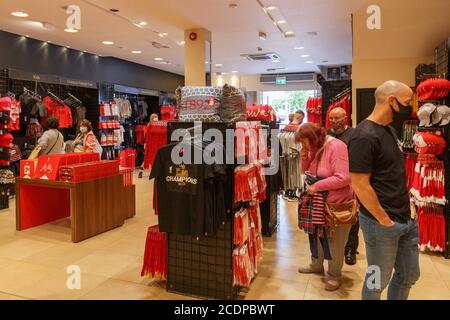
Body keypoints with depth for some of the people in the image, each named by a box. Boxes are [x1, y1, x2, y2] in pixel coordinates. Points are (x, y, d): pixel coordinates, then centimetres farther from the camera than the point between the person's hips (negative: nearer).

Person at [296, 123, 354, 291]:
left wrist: (317, 186, -24)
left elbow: (343, 178, -31)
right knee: (316, 235, 21)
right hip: (319, 202, 8)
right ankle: (316, 265, 42)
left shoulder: (336, 147, -24)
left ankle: (334, 274, 28)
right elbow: (307, 171, 15)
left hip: (338, 204, -8)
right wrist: (304, 158, -6)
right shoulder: (314, 148, 2)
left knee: (335, 243, 8)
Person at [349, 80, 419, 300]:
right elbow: (360, 186, -24)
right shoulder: (365, 137, -21)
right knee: (378, 280, 10)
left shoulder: (389, 130, 10)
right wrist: (384, 220, -16)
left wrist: (408, 205, 9)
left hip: (406, 220, 9)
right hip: (381, 224, -8)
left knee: (409, 275, 21)